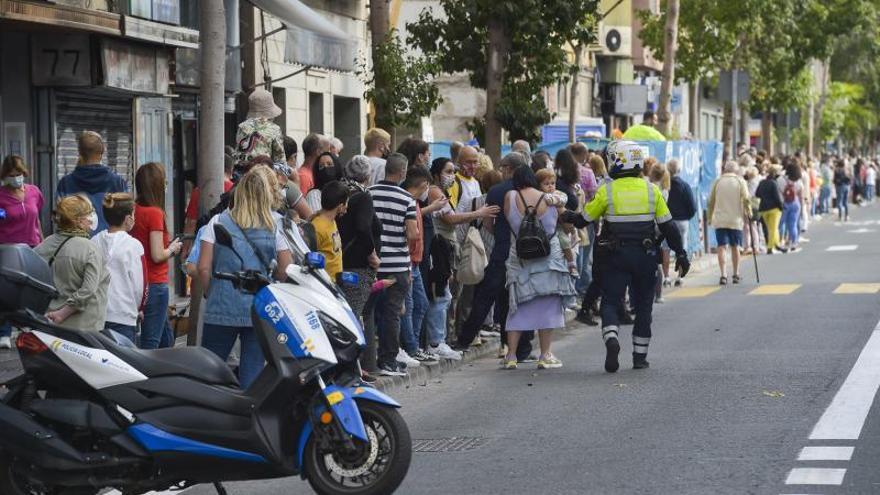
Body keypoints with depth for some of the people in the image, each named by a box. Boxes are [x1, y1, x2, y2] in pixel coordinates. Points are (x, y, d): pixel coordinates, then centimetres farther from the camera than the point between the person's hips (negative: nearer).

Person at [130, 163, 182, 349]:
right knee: (151, 343, -3)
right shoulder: (155, 213, -15)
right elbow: (158, 255, -19)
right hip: (155, 283, -8)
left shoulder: (134, 210, 6)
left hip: (138, 283, 8)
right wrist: (172, 249, 1)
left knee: (167, 341, 19)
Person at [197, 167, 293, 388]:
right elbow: (285, 272, 0)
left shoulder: (218, 222, -3)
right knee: (252, 373, 5)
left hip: (221, 310, -1)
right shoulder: (275, 229, -1)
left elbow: (204, 268, -5)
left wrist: (211, 294, 11)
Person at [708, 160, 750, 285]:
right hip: (735, 219, 0)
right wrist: (749, 210, 10)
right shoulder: (740, 181, 0)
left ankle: (723, 274, -15)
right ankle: (736, 274, 19)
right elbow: (746, 199, -6)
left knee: (722, 247, -2)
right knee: (735, 247, 12)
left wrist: (709, 217, 15)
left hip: (720, 220, 0)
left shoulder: (718, 181, 4)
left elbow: (711, 201, 6)